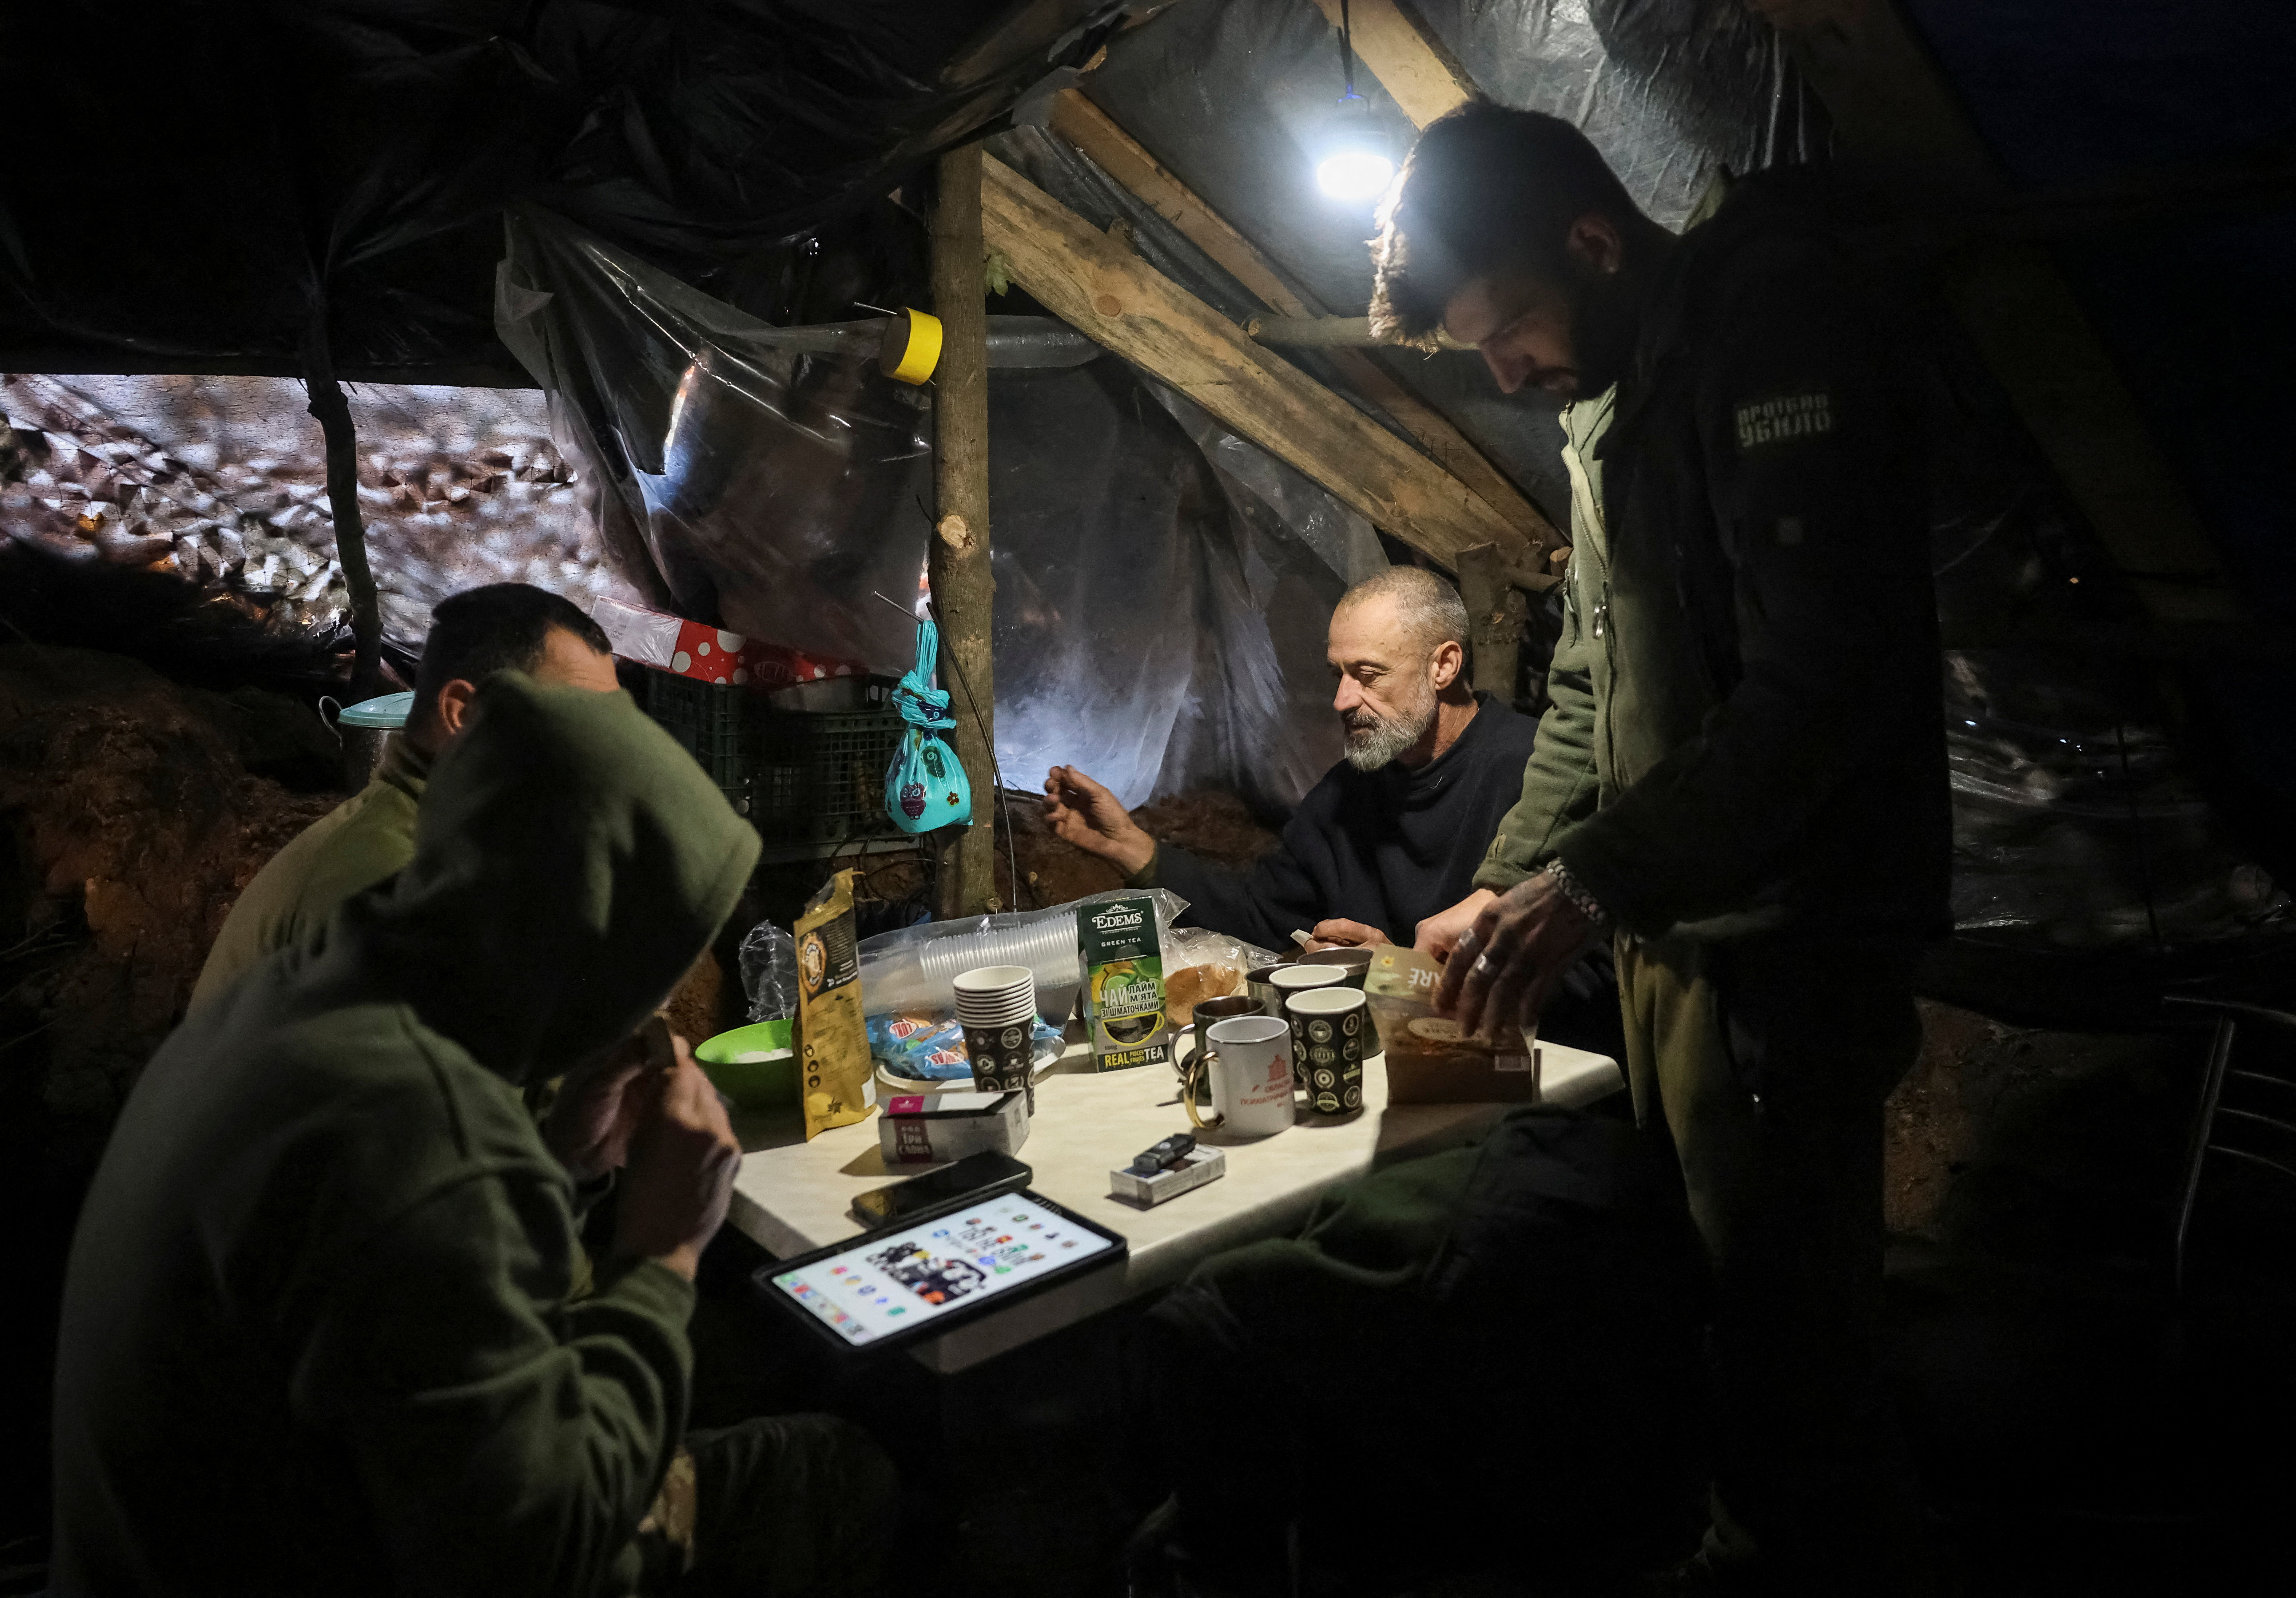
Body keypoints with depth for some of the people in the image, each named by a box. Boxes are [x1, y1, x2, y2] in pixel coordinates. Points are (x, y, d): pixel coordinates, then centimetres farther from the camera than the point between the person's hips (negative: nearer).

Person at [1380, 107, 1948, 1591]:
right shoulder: (1608, 397, 16)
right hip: (1670, 921, 8)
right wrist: (1505, 883, 10)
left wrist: (1592, 877, -23)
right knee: (1708, 1293, 15)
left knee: (1785, 1324, 0)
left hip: (1784, 935, -8)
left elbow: (1825, 676, -22)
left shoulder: (1782, 327, -12)